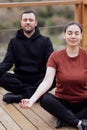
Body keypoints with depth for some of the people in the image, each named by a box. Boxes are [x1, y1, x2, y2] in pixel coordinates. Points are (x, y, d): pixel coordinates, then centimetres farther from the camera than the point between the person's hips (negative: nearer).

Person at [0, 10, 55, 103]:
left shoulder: (45, 41, 6)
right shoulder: (14, 41, 10)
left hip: (39, 79, -1)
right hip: (20, 79, 1)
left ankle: (20, 94, -29)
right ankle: (35, 92, -24)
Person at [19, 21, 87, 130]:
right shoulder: (55, 56, -6)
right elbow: (47, 81, -16)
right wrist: (32, 99, -33)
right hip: (62, 102, 0)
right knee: (45, 99, -32)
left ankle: (65, 119, -24)